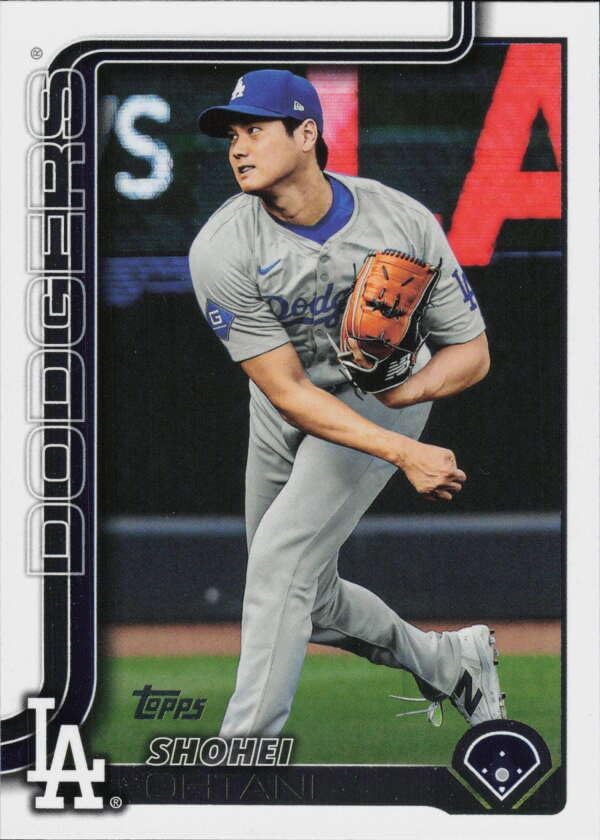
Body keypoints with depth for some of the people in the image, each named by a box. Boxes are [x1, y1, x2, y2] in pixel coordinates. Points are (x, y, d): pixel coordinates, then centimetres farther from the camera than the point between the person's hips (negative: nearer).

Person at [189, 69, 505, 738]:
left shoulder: (406, 224, -22)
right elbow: (287, 392, -25)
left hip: (383, 396, -3)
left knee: (280, 557, -19)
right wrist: (406, 454, -35)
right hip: (285, 405, 3)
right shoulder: (221, 250, -24)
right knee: (308, 597, 12)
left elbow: (472, 353, -11)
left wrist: (412, 389, -34)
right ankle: (446, 661, 36)